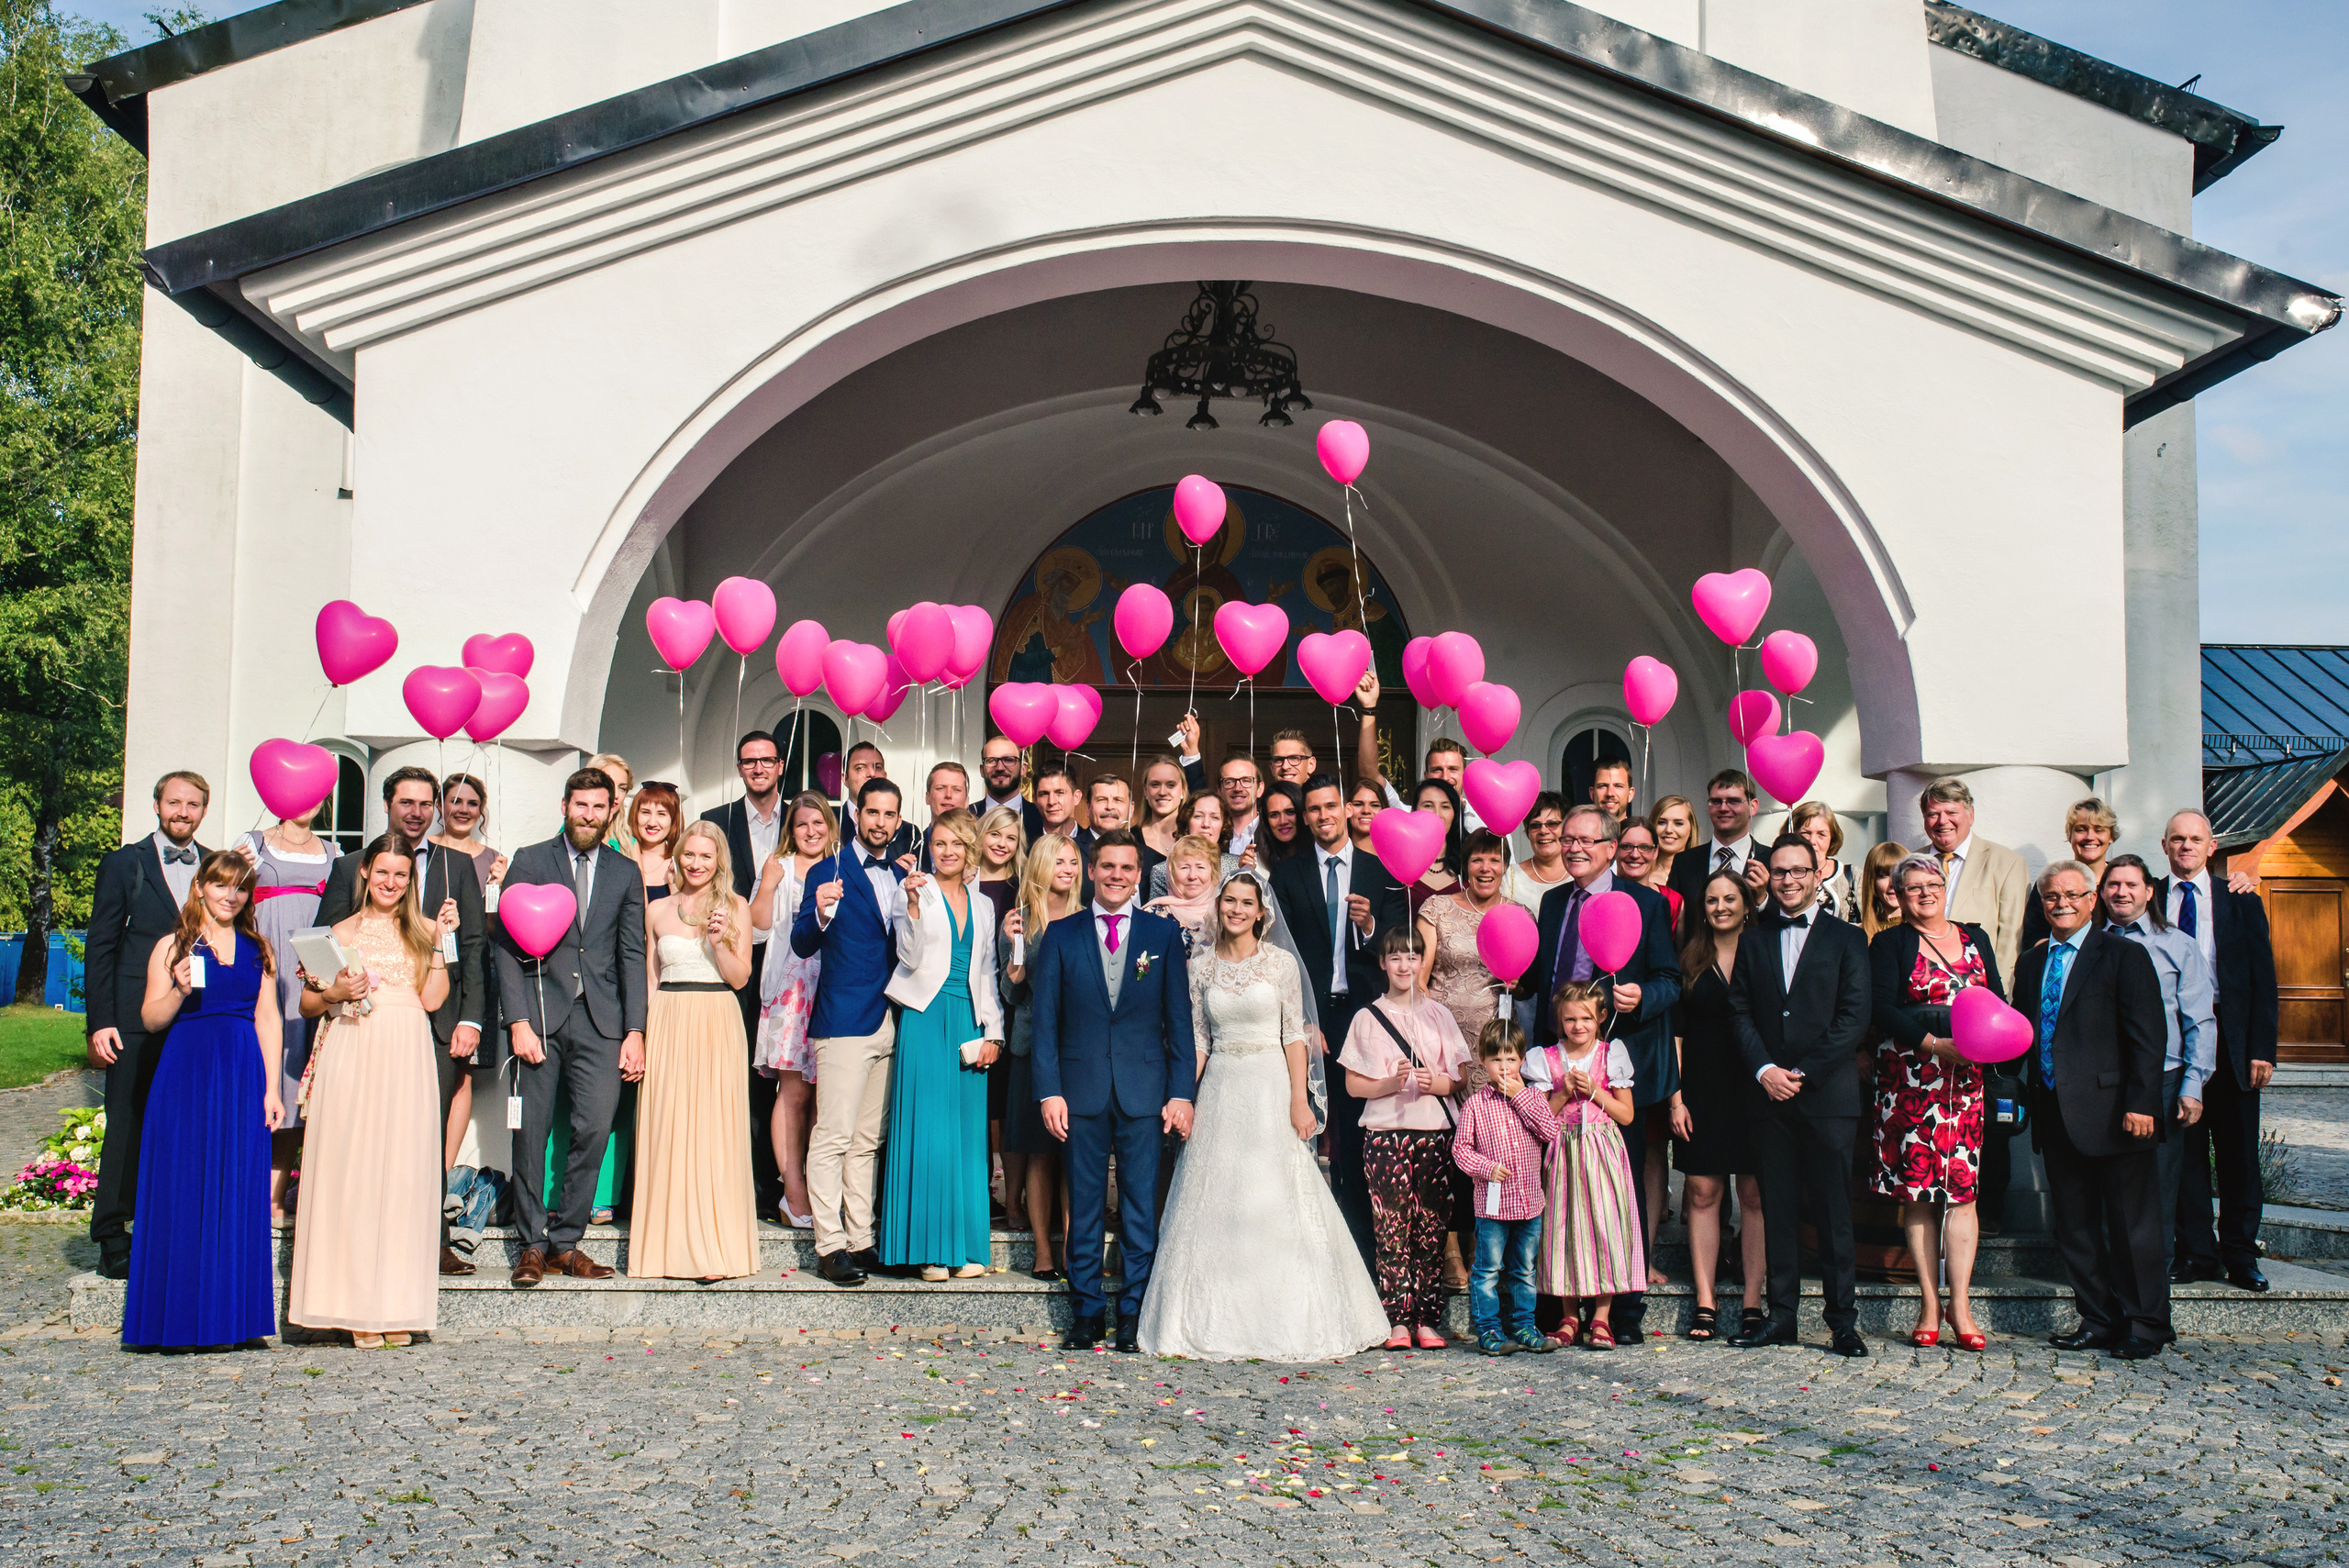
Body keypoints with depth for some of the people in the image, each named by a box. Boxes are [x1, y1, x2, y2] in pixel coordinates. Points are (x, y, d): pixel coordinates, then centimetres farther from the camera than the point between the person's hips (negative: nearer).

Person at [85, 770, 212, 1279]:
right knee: (127, 1128, 1)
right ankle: (113, 1240, 9)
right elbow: (100, 947, 2)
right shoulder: (124, 864, 4)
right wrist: (99, 1022, -6)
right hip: (137, 1021, -2)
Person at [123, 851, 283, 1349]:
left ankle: (231, 1316, 8)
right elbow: (150, 1019, 3)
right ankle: (180, 1317, 6)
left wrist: (271, 1088, 2)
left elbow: (267, 1020, 9)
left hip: (243, 1077, 2)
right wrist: (180, 991, -16)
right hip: (185, 1075, -2)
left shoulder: (257, 949, 12)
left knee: (239, 1193, 2)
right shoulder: (173, 947, 5)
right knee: (181, 1192, -1)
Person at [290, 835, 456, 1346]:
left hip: (406, 1061, 0)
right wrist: (334, 993, -7)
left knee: (402, 1172, -2)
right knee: (350, 1172, -4)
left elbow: (433, 999, -1)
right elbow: (307, 1004, 13)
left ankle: (396, 1308, 2)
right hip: (350, 1059, 0)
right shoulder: (341, 932, 12)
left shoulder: (423, 930, 12)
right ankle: (356, 1306, 0)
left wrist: (441, 940, -4)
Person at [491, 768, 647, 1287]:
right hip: (540, 1014, -1)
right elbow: (507, 945, 2)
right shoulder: (529, 861, 7)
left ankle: (566, 1240, 6)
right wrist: (518, 1020, -8)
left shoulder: (625, 873, 13)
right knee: (531, 1133, 0)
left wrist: (635, 1031, 2)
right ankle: (533, 1244, 12)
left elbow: (633, 954, 11)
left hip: (600, 1019, 1)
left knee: (595, 1129, -6)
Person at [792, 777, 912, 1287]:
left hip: (889, 1023, 6)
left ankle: (860, 1241, 15)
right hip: (844, 1022, -6)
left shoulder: (901, 876, 15)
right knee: (832, 1138, -7)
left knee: (868, 1142, 11)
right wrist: (819, 914, -29)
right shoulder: (830, 871, -2)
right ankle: (830, 1247, -5)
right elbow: (802, 945, -8)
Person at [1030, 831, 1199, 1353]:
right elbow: (1045, 1020, 4)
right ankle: (1086, 1310, 14)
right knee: (1083, 1202, 5)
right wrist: (1049, 1091, -5)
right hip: (1082, 1088, 0)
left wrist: (1182, 1092, -3)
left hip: (1143, 1089, 0)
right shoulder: (1061, 935, 6)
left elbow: (1179, 1018, 4)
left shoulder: (1163, 933, 6)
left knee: (1141, 1204, 2)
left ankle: (1134, 1311, 11)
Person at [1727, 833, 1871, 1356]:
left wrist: (1802, 1073, -10)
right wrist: (1763, 1069, -7)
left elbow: (1854, 1018, -3)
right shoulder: (1752, 941, 14)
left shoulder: (1846, 939, 5)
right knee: (1778, 1209, 5)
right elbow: (1740, 1013, 9)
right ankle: (1781, 1316, 11)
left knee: (1834, 1210, -1)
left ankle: (1843, 1319, 5)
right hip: (1770, 1095, 3)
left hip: (1828, 1092, -3)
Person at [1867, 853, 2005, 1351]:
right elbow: (1882, 1007, -6)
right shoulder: (1890, 943, 5)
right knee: (1916, 1191, -3)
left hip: (1966, 1075, 2)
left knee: (1963, 1188, -5)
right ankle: (1930, 1304, 2)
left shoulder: (1975, 938, 16)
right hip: (1910, 1075, -2)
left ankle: (1960, 1303, -4)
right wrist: (1935, 1043, -17)